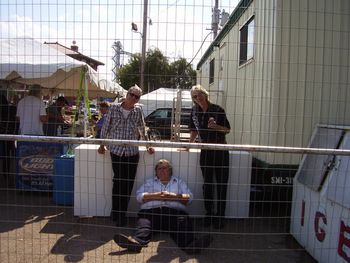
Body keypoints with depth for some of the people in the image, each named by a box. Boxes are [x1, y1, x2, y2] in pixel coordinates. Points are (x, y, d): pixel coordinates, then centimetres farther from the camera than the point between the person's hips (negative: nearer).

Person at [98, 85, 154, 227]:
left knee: (128, 183, 4)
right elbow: (105, 127, 6)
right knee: (118, 181, 0)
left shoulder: (138, 111, 3)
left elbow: (142, 129, 13)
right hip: (116, 150, -1)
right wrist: (102, 145, 6)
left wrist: (148, 146, 13)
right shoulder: (114, 108, -1)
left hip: (132, 152, 2)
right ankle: (115, 212, 18)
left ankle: (121, 214, 18)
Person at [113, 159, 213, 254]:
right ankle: (136, 241, -57)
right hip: (151, 210, 1)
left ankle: (190, 244, -56)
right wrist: (155, 196, -2)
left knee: (183, 221, -33)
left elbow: (189, 197, 12)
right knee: (143, 222, -32)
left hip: (175, 211, -1)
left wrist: (173, 196, -3)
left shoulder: (179, 182, 27)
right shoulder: (150, 182, 29)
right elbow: (139, 196, 13)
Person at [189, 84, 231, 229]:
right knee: (207, 183, 9)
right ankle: (209, 214, 22)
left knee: (221, 184, 2)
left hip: (220, 150, -3)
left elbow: (228, 129, -4)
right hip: (205, 150, 3)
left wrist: (216, 126, -21)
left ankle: (220, 216, 13)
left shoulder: (218, 110, -8)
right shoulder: (194, 111, 4)